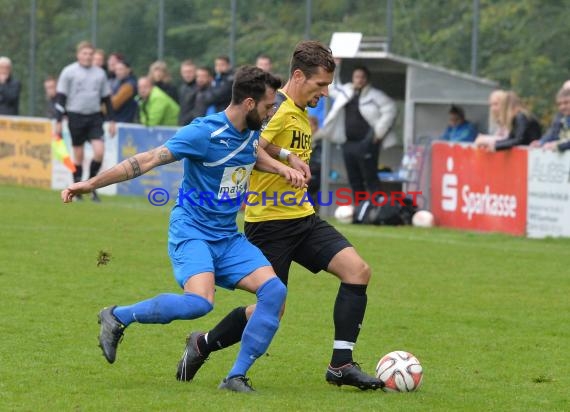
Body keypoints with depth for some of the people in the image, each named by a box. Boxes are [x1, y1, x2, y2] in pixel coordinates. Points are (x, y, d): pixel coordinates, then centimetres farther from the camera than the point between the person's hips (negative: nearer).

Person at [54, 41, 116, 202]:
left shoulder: (100, 73, 10)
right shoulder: (69, 72, -1)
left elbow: (107, 98, 16)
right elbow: (60, 98, -1)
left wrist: (111, 120, 12)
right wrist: (58, 121, -6)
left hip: (94, 117, 3)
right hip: (75, 116, -3)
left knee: (99, 151, -12)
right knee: (78, 155, 1)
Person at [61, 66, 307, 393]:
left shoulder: (251, 131, 6)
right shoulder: (205, 133, -18)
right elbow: (149, 160, -18)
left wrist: (282, 169, 13)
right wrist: (91, 184, -19)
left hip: (228, 238, 8)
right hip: (191, 231, -8)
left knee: (274, 290, -13)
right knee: (201, 302, -31)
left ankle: (236, 376, -7)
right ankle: (117, 317, -9)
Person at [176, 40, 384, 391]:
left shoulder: (302, 114, 16)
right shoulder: (277, 107, -14)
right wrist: (286, 156, -25)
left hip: (302, 218, 9)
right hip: (269, 221, -9)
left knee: (358, 270, -10)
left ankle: (342, 365, -6)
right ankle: (202, 345, 22)